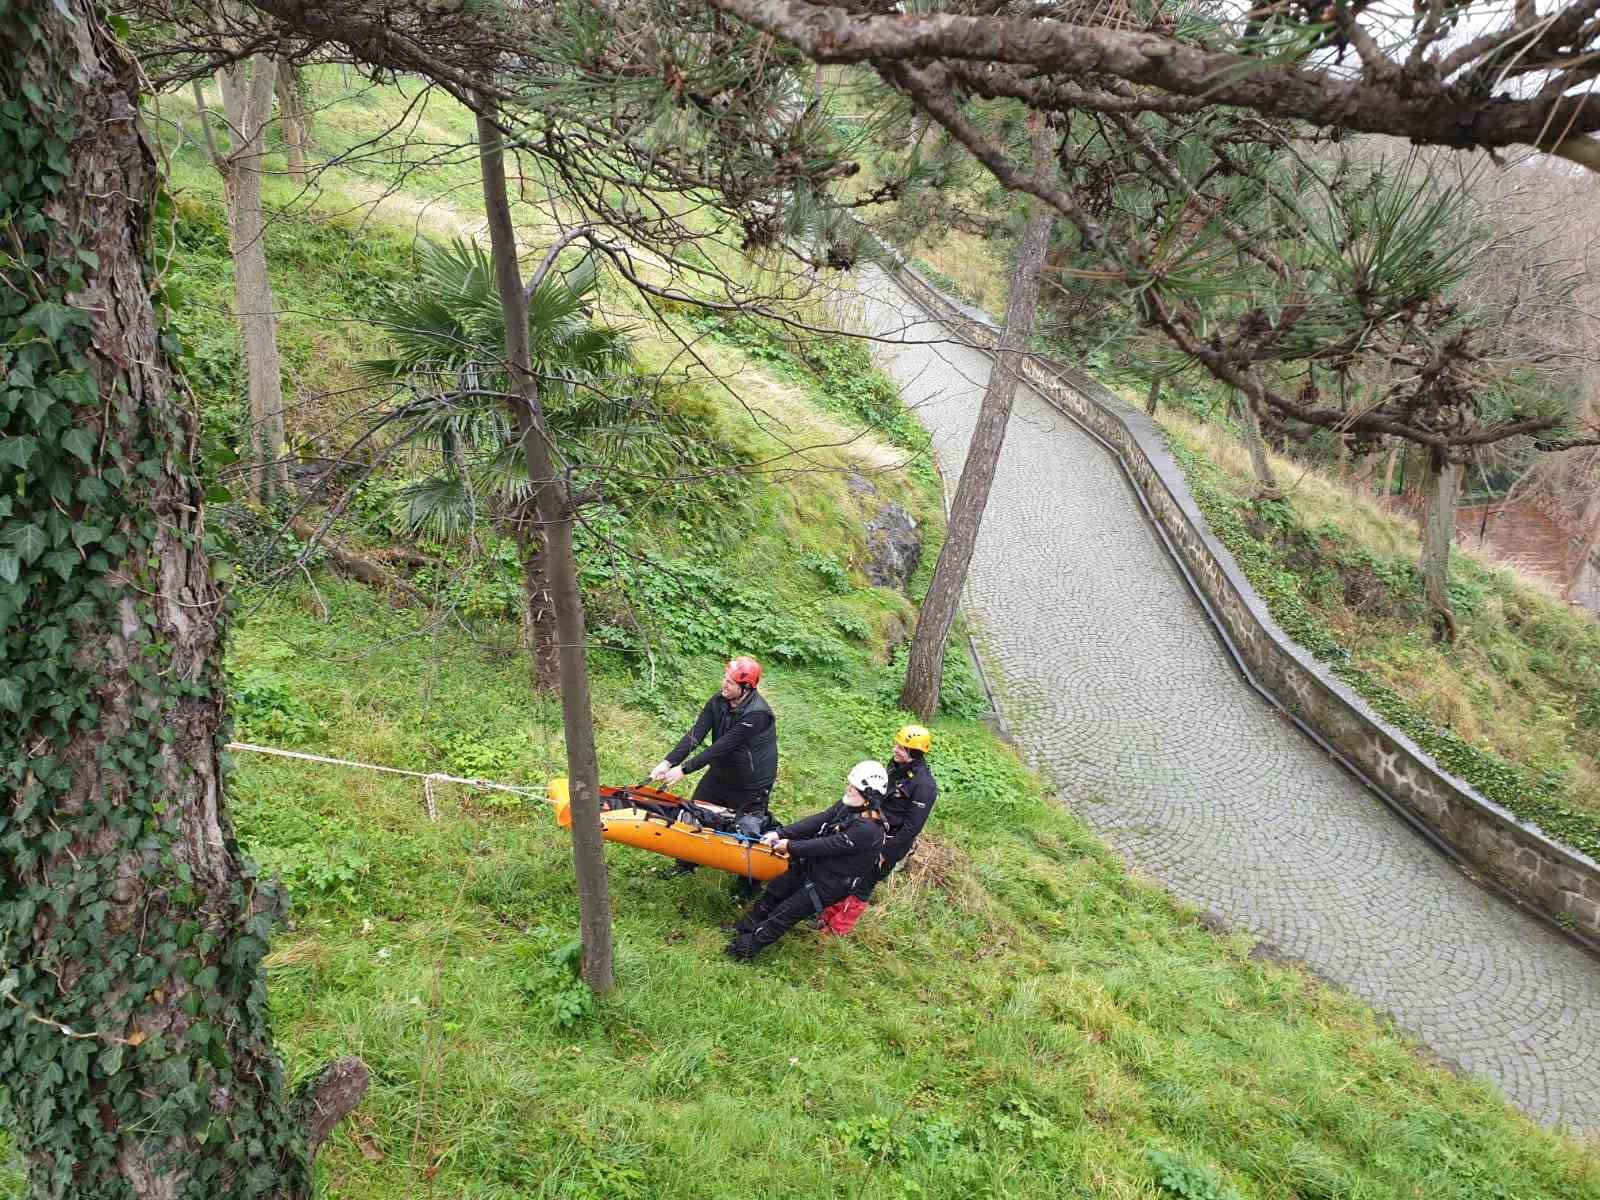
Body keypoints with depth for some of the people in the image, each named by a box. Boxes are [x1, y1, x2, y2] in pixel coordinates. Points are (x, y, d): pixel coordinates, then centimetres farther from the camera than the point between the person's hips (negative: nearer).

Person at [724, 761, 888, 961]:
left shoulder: (867, 830, -33)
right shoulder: (849, 806, -8)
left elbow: (826, 845, -28)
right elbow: (816, 821, -6)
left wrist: (791, 846, -17)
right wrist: (780, 834, -11)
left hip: (828, 884, -8)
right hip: (811, 866, 8)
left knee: (784, 913, 1)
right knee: (773, 892, 17)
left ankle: (746, 949, 17)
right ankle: (743, 929, 37)